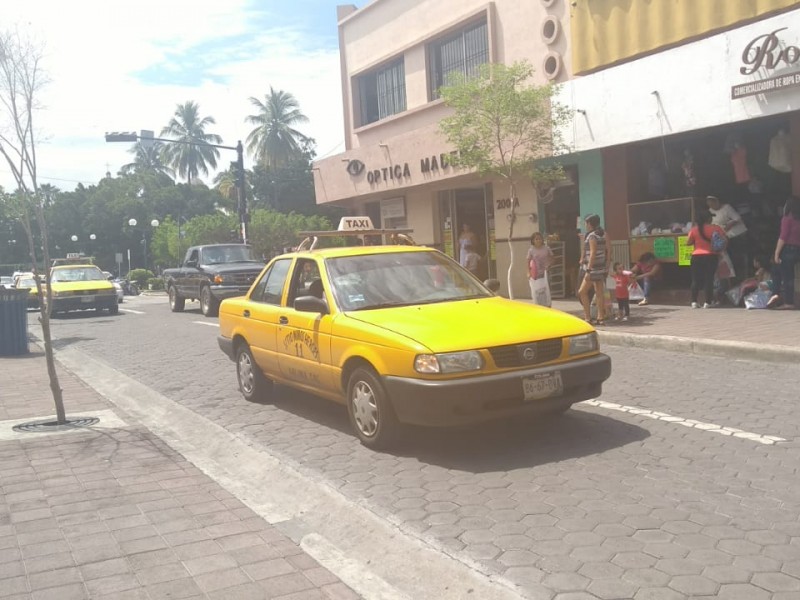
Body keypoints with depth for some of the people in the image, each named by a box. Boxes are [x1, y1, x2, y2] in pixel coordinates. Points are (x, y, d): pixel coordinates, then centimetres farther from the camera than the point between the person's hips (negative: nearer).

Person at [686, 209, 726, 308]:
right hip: (711, 256, -1)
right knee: (709, 279, 3)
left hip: (697, 256, 1)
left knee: (696, 280, 7)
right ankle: (707, 302, -1)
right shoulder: (716, 228, -3)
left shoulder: (694, 230, -1)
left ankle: (694, 302, 3)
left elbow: (688, 243, 3)